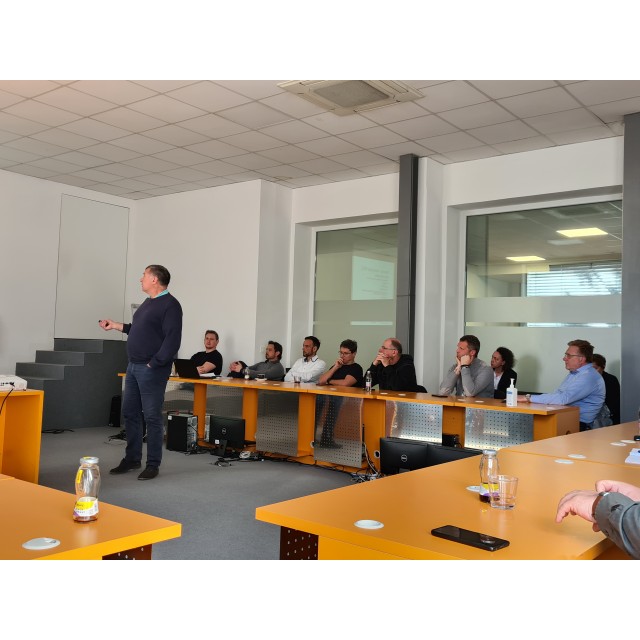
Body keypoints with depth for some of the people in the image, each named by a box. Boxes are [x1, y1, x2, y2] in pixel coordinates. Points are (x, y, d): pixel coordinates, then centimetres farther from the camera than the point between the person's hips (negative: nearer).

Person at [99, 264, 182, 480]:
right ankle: (132, 458, 25)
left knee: (152, 417, -2)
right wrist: (116, 326, 24)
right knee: (130, 413, 13)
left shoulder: (170, 305, -12)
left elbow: (172, 341, -19)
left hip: (152, 370, -9)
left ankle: (153, 465, 7)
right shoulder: (147, 303, 17)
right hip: (133, 367, 9)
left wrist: (153, 364, -18)